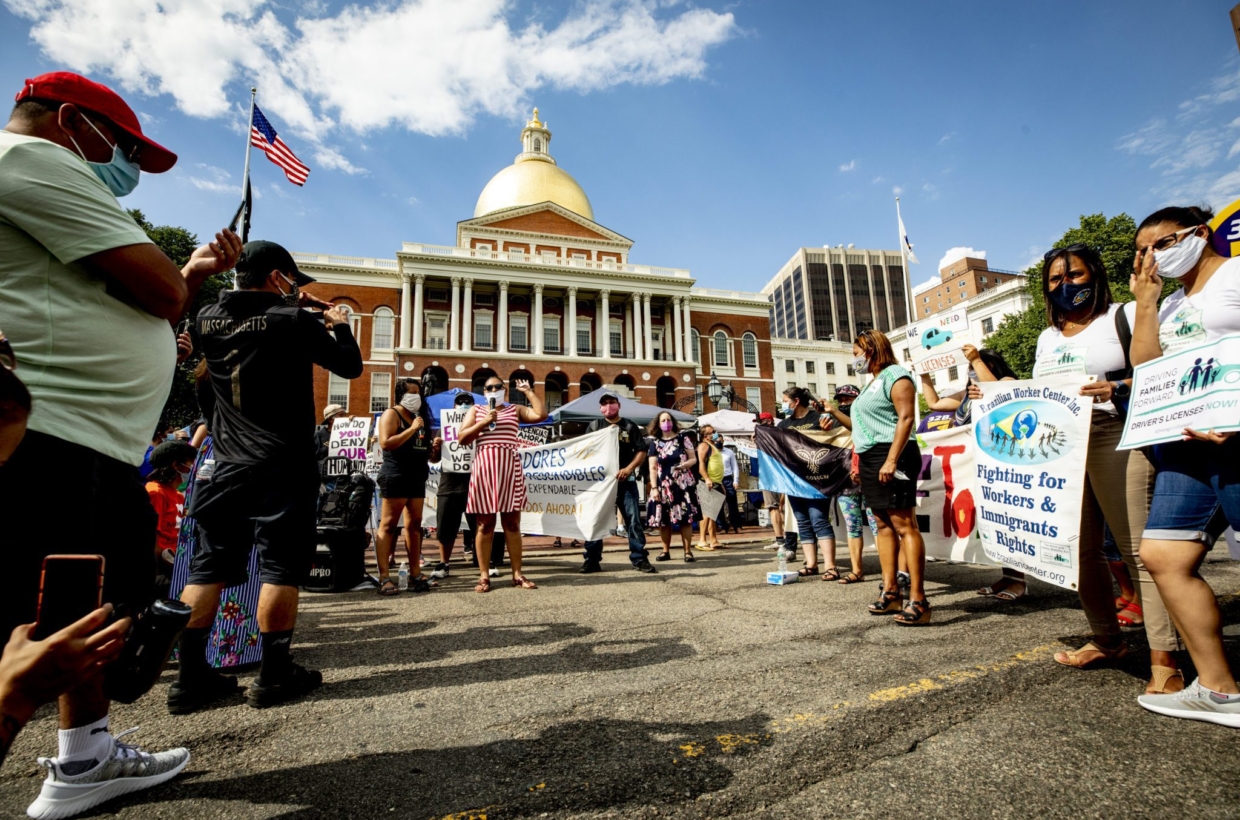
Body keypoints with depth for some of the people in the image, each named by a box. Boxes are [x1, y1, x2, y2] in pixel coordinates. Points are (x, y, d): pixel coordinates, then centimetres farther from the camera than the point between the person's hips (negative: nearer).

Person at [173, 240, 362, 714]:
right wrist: (338, 325, 14)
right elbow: (350, 366, -2)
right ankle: (273, 677, 7)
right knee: (282, 567, 0)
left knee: (209, 568, 9)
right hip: (284, 466, -5)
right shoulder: (293, 320, -10)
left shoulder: (208, 319, 7)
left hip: (228, 465, 6)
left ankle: (191, 679, 15)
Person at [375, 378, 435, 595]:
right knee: (388, 525, -6)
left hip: (417, 477, 8)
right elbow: (386, 443, -19)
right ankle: (384, 577, -5)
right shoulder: (392, 414, -4)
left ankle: (415, 573, 12)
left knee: (414, 525, 8)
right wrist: (412, 429, -16)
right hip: (395, 477, -8)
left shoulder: (420, 416, 18)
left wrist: (433, 447, 6)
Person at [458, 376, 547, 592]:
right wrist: (484, 422, -7)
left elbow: (541, 414, -1)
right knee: (485, 524, 1)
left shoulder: (515, 409, 14)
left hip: (510, 468, 1)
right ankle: (484, 576, 7)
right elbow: (462, 438, 2)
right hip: (484, 467, 0)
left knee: (512, 523, 4)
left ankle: (517, 574, 9)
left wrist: (528, 392, 6)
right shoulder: (475, 411, 14)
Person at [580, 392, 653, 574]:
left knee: (633, 518, -1)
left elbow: (641, 451, 3)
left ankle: (639, 558, 7)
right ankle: (592, 560, 11)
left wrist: (629, 468, -10)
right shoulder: (594, 426, 9)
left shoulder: (629, 426, 7)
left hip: (625, 479, 0)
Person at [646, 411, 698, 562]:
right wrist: (654, 488, -6)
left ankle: (688, 552, 3)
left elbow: (694, 458, 4)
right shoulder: (655, 443, 5)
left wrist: (685, 464, -17)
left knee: (685, 518, -4)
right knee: (663, 519, 3)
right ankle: (666, 551, 15)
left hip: (683, 484, -1)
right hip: (663, 485, 1)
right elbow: (653, 468, 2)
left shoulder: (683, 438, 3)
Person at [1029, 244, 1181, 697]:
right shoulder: (1048, 336, 21)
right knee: (1081, 549, 8)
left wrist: (1119, 388, -22)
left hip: (1115, 439, -6)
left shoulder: (1125, 316, 4)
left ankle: (1163, 662, -2)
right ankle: (1107, 639, 22)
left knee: (1140, 550, -8)